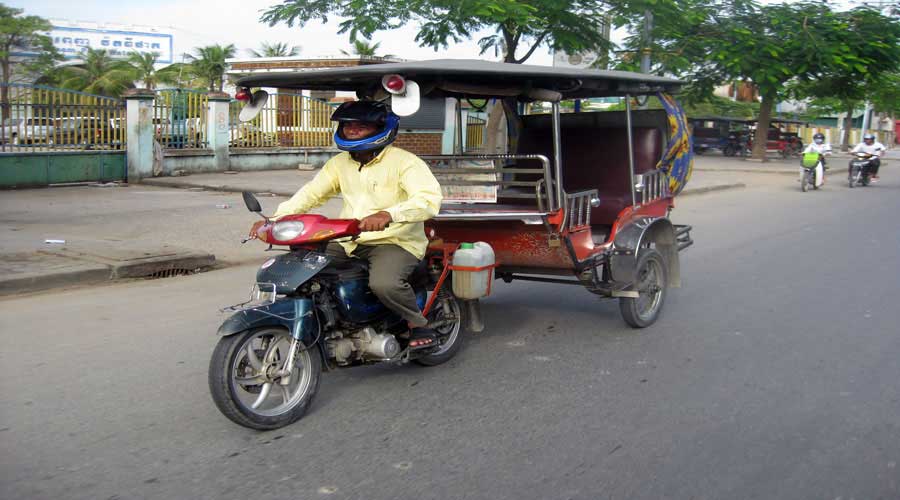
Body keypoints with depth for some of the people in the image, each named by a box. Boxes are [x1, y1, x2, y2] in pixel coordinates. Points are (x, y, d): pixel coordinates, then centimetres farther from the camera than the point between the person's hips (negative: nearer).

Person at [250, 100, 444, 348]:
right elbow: (311, 193, 13)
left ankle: (419, 323, -6)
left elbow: (430, 198, -23)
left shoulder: (404, 161, -9)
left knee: (384, 283, -36)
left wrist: (388, 214, -42)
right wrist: (274, 219, -4)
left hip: (395, 241, -6)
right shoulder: (340, 163, 14)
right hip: (348, 242, 7)